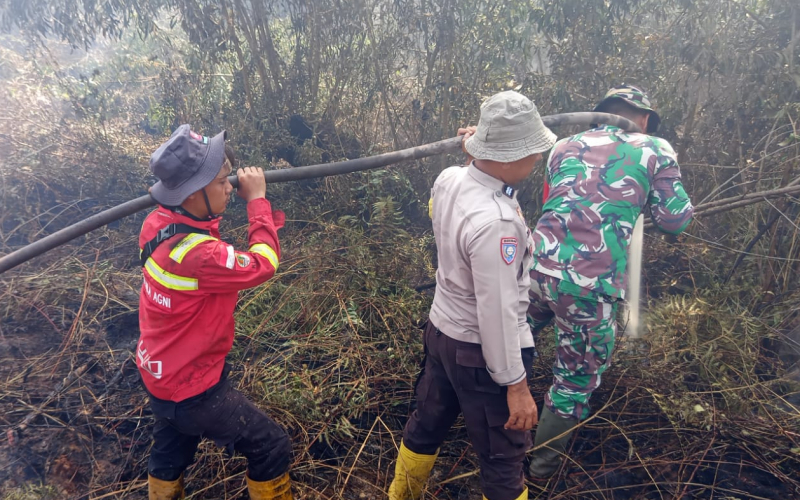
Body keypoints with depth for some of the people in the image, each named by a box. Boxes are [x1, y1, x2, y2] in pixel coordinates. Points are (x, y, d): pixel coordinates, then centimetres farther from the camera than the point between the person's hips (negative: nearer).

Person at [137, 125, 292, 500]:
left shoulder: (158, 224, -9)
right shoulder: (198, 256, -35)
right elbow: (263, 266, -20)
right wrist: (257, 199, -15)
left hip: (159, 373, 9)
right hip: (191, 387, -9)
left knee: (171, 454, 31)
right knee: (272, 449, 7)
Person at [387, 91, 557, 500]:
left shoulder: (448, 180, -7)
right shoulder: (494, 221, -33)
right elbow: (497, 311, -28)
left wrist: (476, 150, 16)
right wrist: (516, 385, -17)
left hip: (442, 330, 9)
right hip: (479, 351, -9)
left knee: (427, 424, 28)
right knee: (503, 459, 12)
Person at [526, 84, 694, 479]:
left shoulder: (567, 145, 18)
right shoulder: (654, 150, 7)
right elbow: (675, 220, 10)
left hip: (539, 264, 4)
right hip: (588, 283, -4)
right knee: (576, 379, 17)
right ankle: (543, 462, 34)